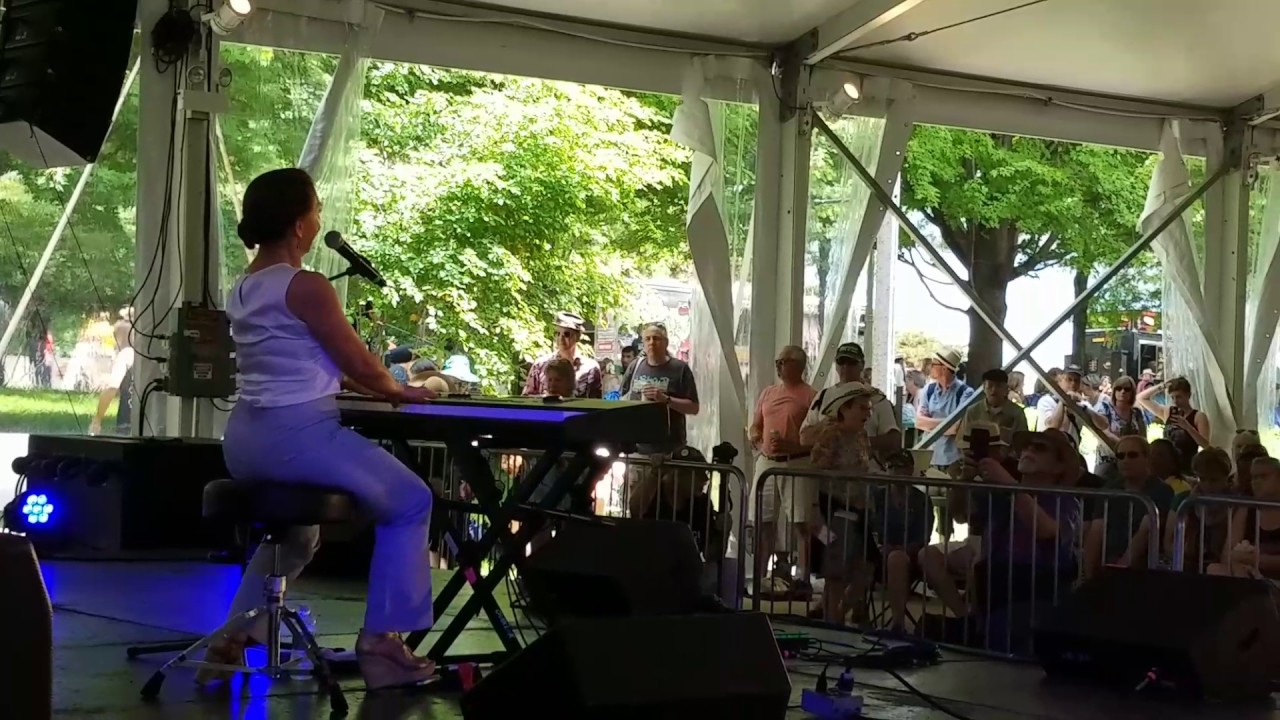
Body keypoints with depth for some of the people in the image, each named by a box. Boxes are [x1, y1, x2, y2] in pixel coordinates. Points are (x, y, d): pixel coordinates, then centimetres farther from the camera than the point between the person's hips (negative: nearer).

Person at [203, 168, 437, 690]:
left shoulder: (244, 288, 14)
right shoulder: (306, 287, -14)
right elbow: (358, 363, -9)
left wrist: (365, 385, 24)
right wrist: (395, 391, 10)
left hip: (245, 439, 9)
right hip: (298, 436, -9)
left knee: (296, 525, 36)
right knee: (410, 503, 8)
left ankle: (235, 639, 30)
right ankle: (382, 643, 6)